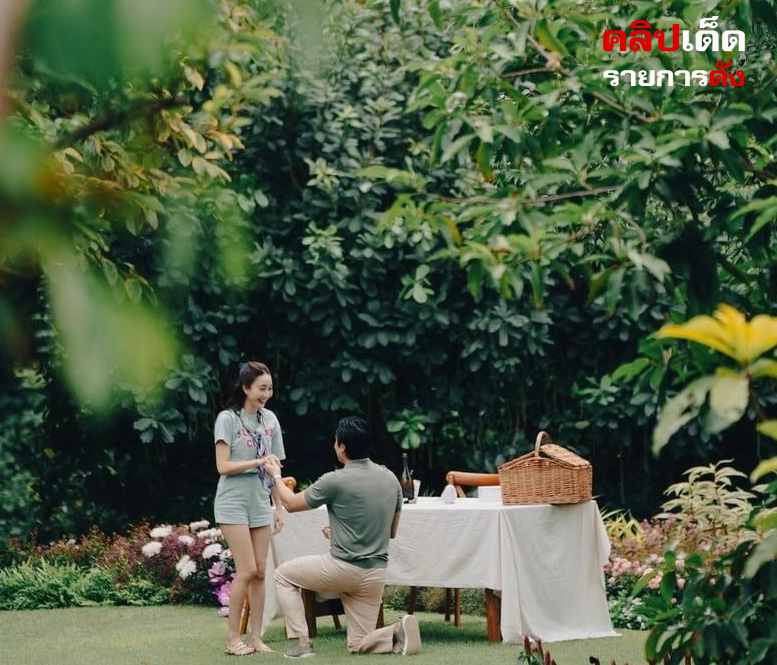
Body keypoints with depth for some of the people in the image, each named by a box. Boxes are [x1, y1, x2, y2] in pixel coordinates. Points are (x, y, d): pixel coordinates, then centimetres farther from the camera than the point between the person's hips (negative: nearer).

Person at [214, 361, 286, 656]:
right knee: (247, 570, -10)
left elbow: (275, 468, 11)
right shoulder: (227, 419, -8)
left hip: (260, 504, 5)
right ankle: (232, 638, 0)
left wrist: (279, 507, 8)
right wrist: (258, 462, -21)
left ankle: (256, 637, 10)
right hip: (233, 504, -5)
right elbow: (223, 466, -12)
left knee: (260, 571, 4)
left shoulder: (270, 420, 7)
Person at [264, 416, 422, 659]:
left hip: (344, 569, -6)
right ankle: (398, 632, -13)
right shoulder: (390, 478, 5)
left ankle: (303, 642, 8)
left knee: (283, 575, 18)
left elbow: (292, 504, 2)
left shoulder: (335, 481, -14)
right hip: (376, 573, 6)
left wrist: (276, 476, 21)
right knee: (359, 644, 15)